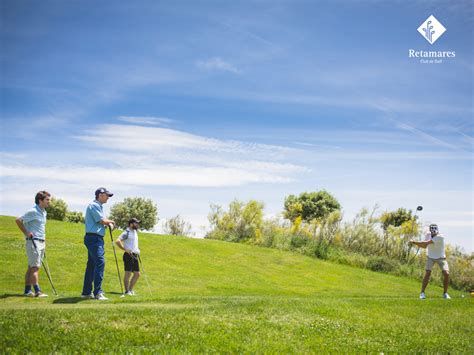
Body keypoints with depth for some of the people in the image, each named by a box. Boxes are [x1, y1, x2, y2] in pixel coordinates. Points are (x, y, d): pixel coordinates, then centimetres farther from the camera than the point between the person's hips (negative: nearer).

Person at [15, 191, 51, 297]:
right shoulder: (33, 211, -12)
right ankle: (37, 291, -10)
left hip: (41, 242, 9)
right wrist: (26, 233, -13)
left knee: (31, 267, 11)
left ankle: (27, 290, 14)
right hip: (33, 241, -9)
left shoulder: (44, 212, 15)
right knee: (35, 267, -9)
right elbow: (18, 220, -17)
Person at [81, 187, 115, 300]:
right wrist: (111, 221, 3)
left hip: (96, 239, 11)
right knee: (100, 262, -17)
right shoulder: (94, 205, -10)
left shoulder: (98, 206, 21)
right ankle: (98, 292, -20)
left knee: (91, 265, 12)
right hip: (94, 238, -11)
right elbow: (102, 221, -16)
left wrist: (108, 224, 3)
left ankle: (87, 292, 17)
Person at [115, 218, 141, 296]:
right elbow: (117, 241, -19)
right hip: (129, 255, -9)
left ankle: (130, 289, 18)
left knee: (137, 274, 8)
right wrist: (125, 249, -19)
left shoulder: (135, 232, 19)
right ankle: (127, 291, 0)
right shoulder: (127, 232, -8)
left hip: (135, 256, 9)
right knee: (128, 273, -5)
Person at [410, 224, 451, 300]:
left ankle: (445, 293, 1)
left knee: (446, 274, -18)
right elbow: (424, 246, 3)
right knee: (427, 273, -15)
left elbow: (426, 243, -30)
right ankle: (422, 293, -7)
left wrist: (415, 242, -26)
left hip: (441, 258, -3)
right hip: (431, 257, 3)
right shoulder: (428, 235, -4)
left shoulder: (440, 237, -25)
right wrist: (416, 243, -14)